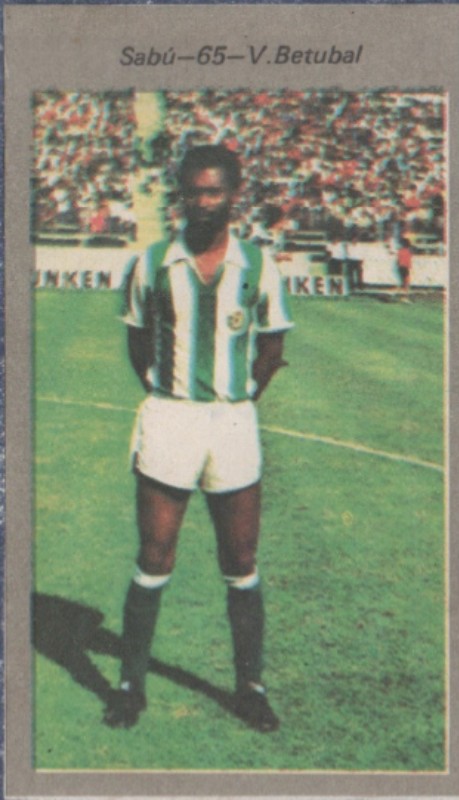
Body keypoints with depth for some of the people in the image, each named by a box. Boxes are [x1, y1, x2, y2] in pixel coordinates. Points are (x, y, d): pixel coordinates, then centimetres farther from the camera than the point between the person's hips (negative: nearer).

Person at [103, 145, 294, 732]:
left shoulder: (258, 266, 1)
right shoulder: (152, 264, 1)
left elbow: (271, 347, 10)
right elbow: (138, 340, 11)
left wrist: (239, 400, 5)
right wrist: (164, 397, 6)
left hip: (234, 425, 1)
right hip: (167, 420, 0)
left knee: (241, 568, 7)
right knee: (153, 564, 3)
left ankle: (250, 686, 20)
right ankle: (131, 684, 17)